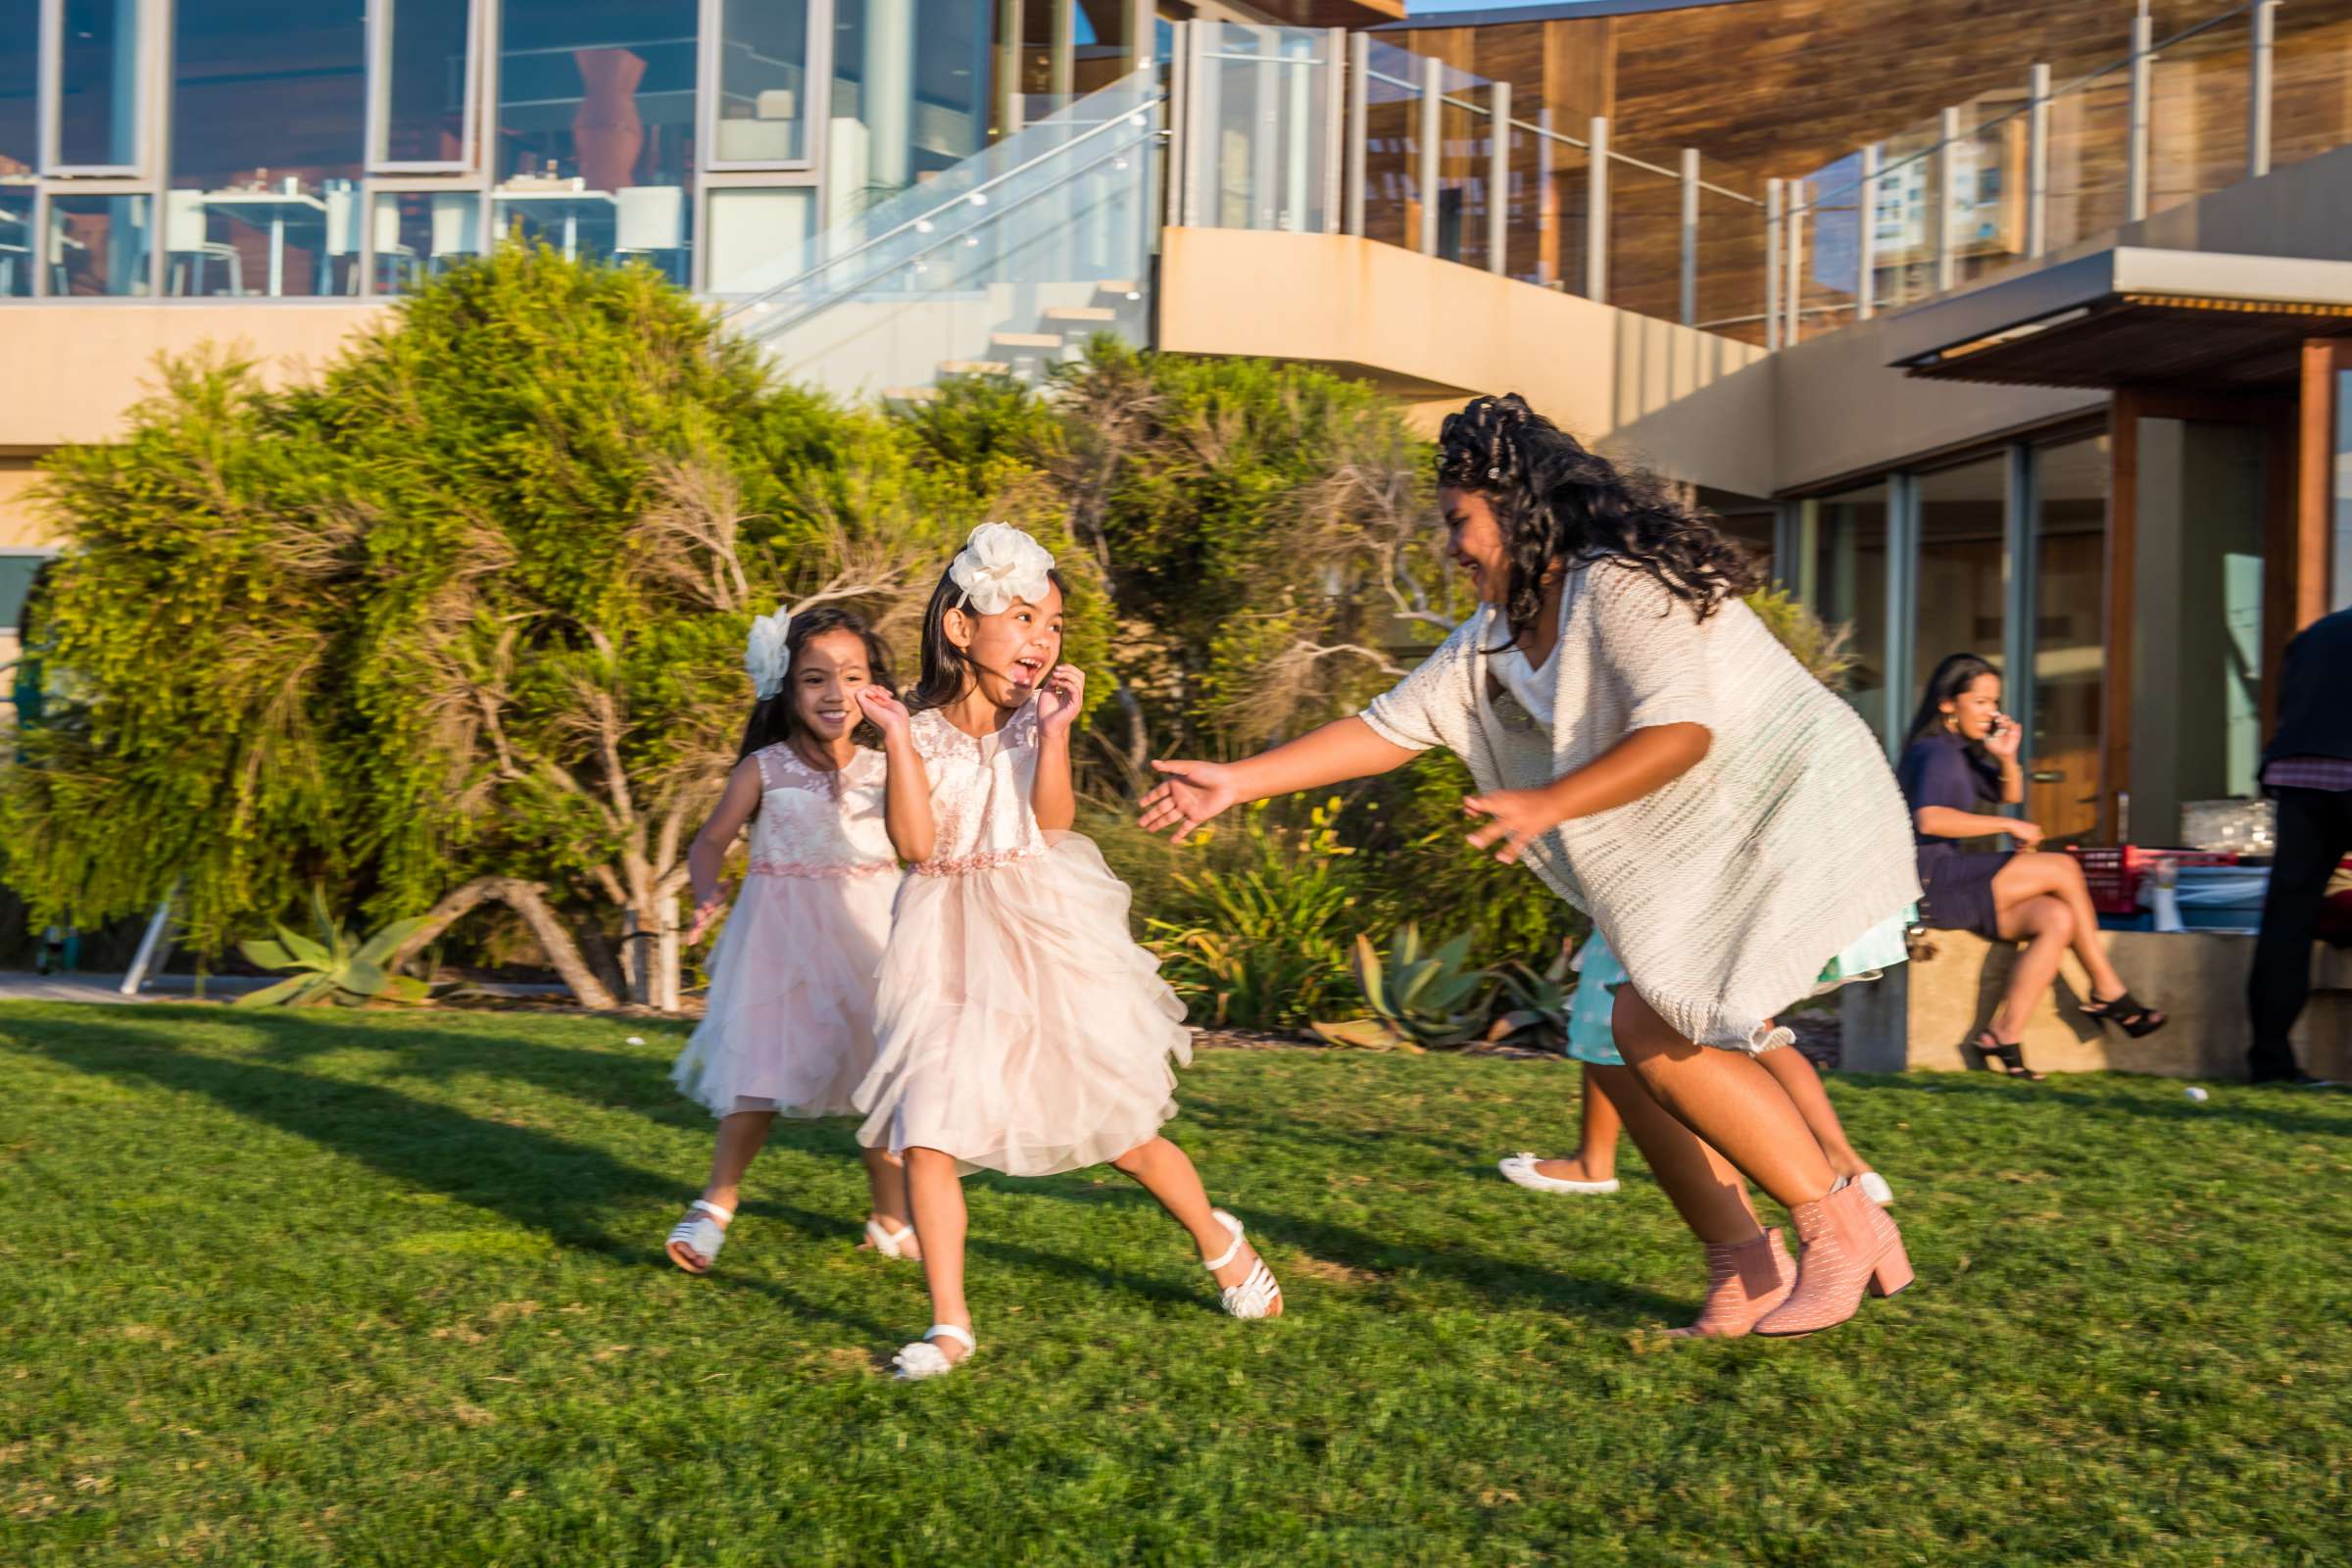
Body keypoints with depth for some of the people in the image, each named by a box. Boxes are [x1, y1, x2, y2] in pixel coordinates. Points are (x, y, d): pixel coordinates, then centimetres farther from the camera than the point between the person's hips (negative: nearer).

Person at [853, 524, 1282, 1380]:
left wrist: (1054, 732, -25)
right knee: (924, 1132, -9)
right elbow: (916, 844, -14)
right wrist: (899, 738, -20)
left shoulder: (1034, 721, -2)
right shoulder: (920, 727, -3)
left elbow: (1053, 822, -15)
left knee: (1120, 1127, 8)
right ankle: (950, 1325, 6)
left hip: (1047, 940, 0)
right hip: (950, 954, 0)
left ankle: (1219, 1240, 35)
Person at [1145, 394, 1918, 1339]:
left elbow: (1681, 730, -27)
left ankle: (1844, 1228, -5)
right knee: (1634, 1046, 3)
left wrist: (1547, 806, -34)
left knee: (1660, 1035, -17)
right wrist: (1238, 781, 5)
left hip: (1798, 828, -9)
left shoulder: (1624, 585, -16)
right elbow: (1387, 730, 10)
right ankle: (1746, 1270, 10)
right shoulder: (1493, 641, 11)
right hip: (1702, 870, 9)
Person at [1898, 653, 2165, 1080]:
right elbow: (1929, 819, -27)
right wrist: (2009, 826, -20)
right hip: (1933, 880, -10)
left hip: (1952, 881, 10)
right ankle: (2107, 991, -4)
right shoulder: (1934, 751, -10)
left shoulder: (1961, 752, 21)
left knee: (2057, 919, -10)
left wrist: (2007, 757, 9)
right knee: (2064, 868, -14)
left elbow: (2010, 796, 31)